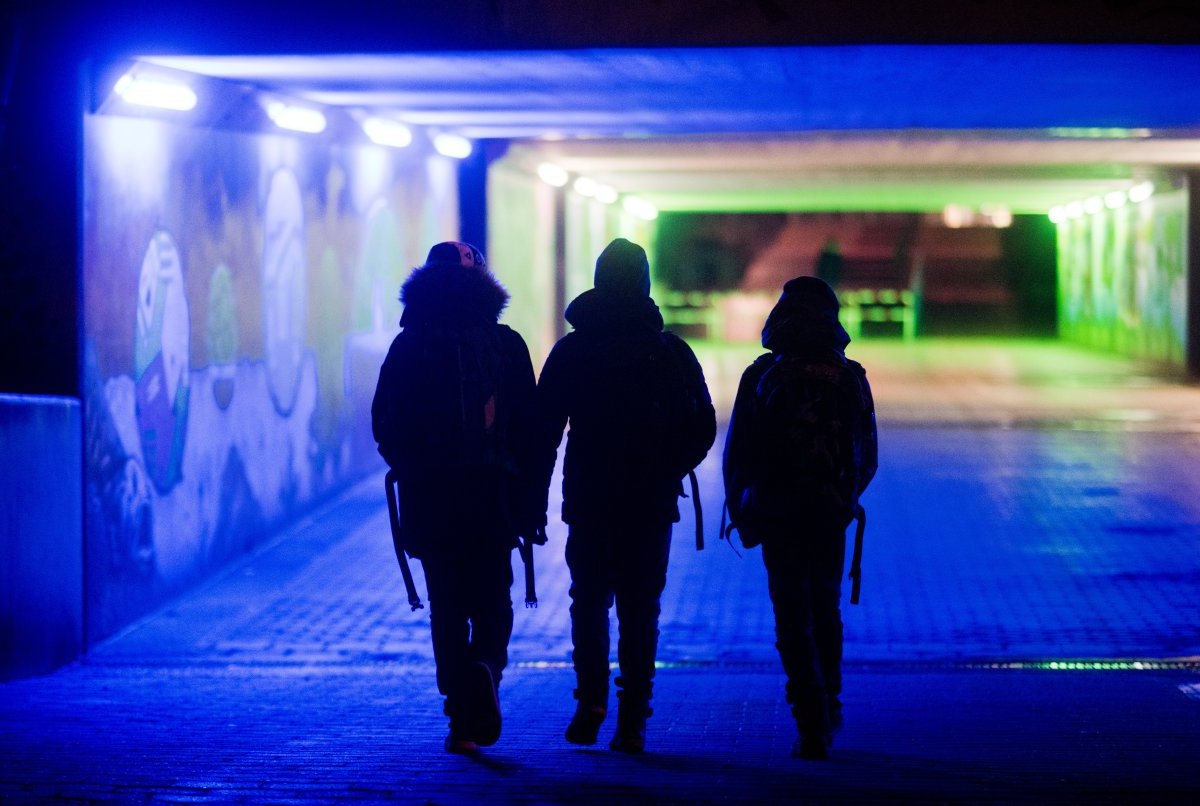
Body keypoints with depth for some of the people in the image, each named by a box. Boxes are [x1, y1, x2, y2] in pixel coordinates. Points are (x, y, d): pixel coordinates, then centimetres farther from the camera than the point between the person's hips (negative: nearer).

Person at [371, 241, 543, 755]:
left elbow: (385, 424, 1)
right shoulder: (506, 344, 0)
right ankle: (484, 667, -16)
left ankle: (462, 721, 0)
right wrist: (530, 499, 3)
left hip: (430, 499, 0)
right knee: (494, 603, 13)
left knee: (448, 607, 7)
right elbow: (529, 425, -2)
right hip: (493, 498, 0)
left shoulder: (409, 346, -2)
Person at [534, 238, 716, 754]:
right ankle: (632, 721, 2)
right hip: (652, 505, 1)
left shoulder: (570, 351, -2)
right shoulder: (671, 352, 0)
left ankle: (592, 698, -2)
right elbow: (703, 429, 1)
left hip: (589, 501, 0)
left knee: (589, 601, 14)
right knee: (640, 608, 6)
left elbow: (544, 432, -2)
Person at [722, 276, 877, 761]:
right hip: (831, 515, 2)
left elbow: (737, 453, -2)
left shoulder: (761, 376, -3)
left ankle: (812, 725, -9)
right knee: (825, 611, 20)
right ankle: (828, 712, 28)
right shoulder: (850, 378, 3)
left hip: (778, 515, -2)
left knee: (793, 620, 1)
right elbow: (868, 457, 8)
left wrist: (742, 513, 8)